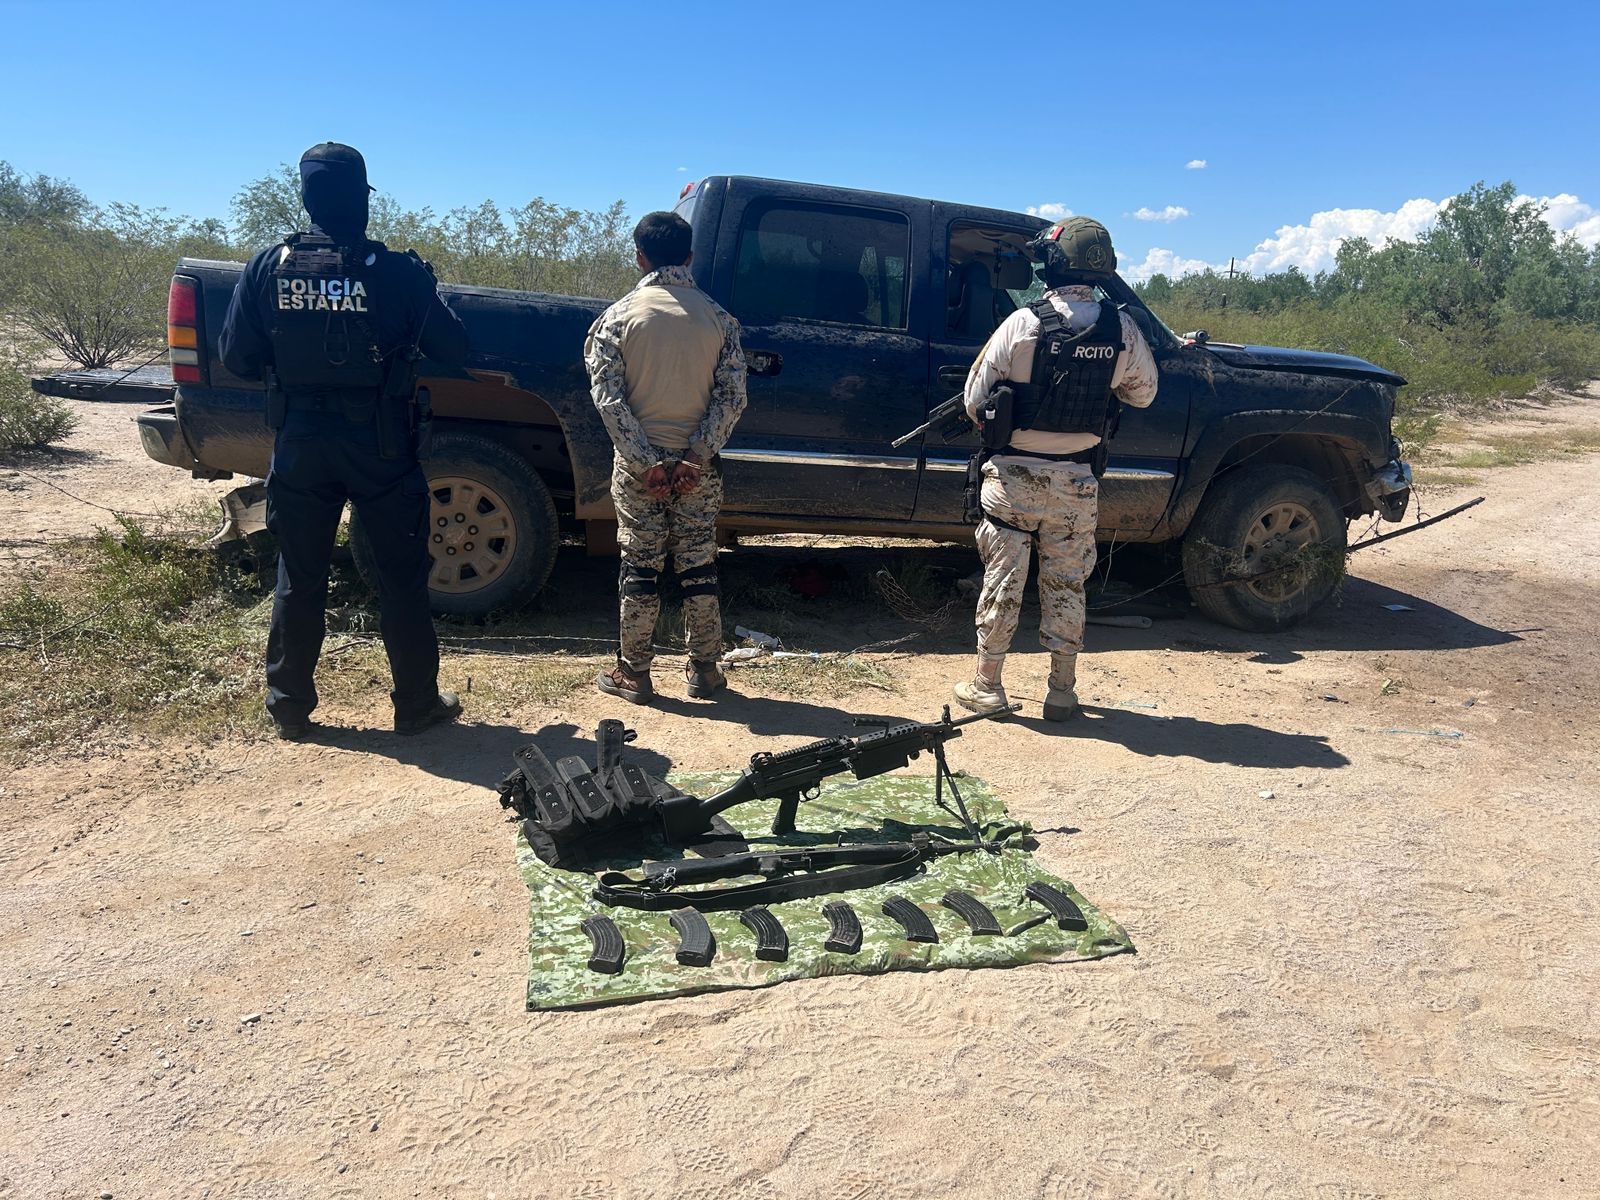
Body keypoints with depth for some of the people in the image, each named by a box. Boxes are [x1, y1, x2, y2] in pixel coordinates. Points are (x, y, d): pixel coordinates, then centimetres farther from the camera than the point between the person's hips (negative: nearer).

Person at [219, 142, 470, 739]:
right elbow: (453, 349, -3)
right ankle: (417, 704, 16)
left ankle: (290, 707, 21)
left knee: (298, 579, 13)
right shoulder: (396, 270, -10)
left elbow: (237, 359, 1)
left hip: (300, 444, 2)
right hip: (379, 446, -2)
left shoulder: (268, 266, -2)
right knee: (401, 578, 9)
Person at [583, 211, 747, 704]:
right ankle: (704, 669, 18)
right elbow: (732, 397, -6)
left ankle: (633, 673, 13)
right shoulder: (718, 318, 2)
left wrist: (645, 463, -12)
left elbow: (608, 398, -11)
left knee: (640, 569, 6)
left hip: (639, 464, -1)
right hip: (698, 465, 2)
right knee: (698, 566, 10)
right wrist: (696, 457, -9)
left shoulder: (619, 316, -3)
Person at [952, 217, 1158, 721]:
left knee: (1002, 580, 8)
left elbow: (975, 397, -7)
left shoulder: (1025, 323, -12)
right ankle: (1062, 692, 19)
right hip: (1077, 481, 2)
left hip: (1014, 475, -2)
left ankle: (986, 685, 16)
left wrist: (995, 430, 12)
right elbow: (1143, 393, 11)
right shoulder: (1122, 330, -4)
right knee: (1066, 585, 13)